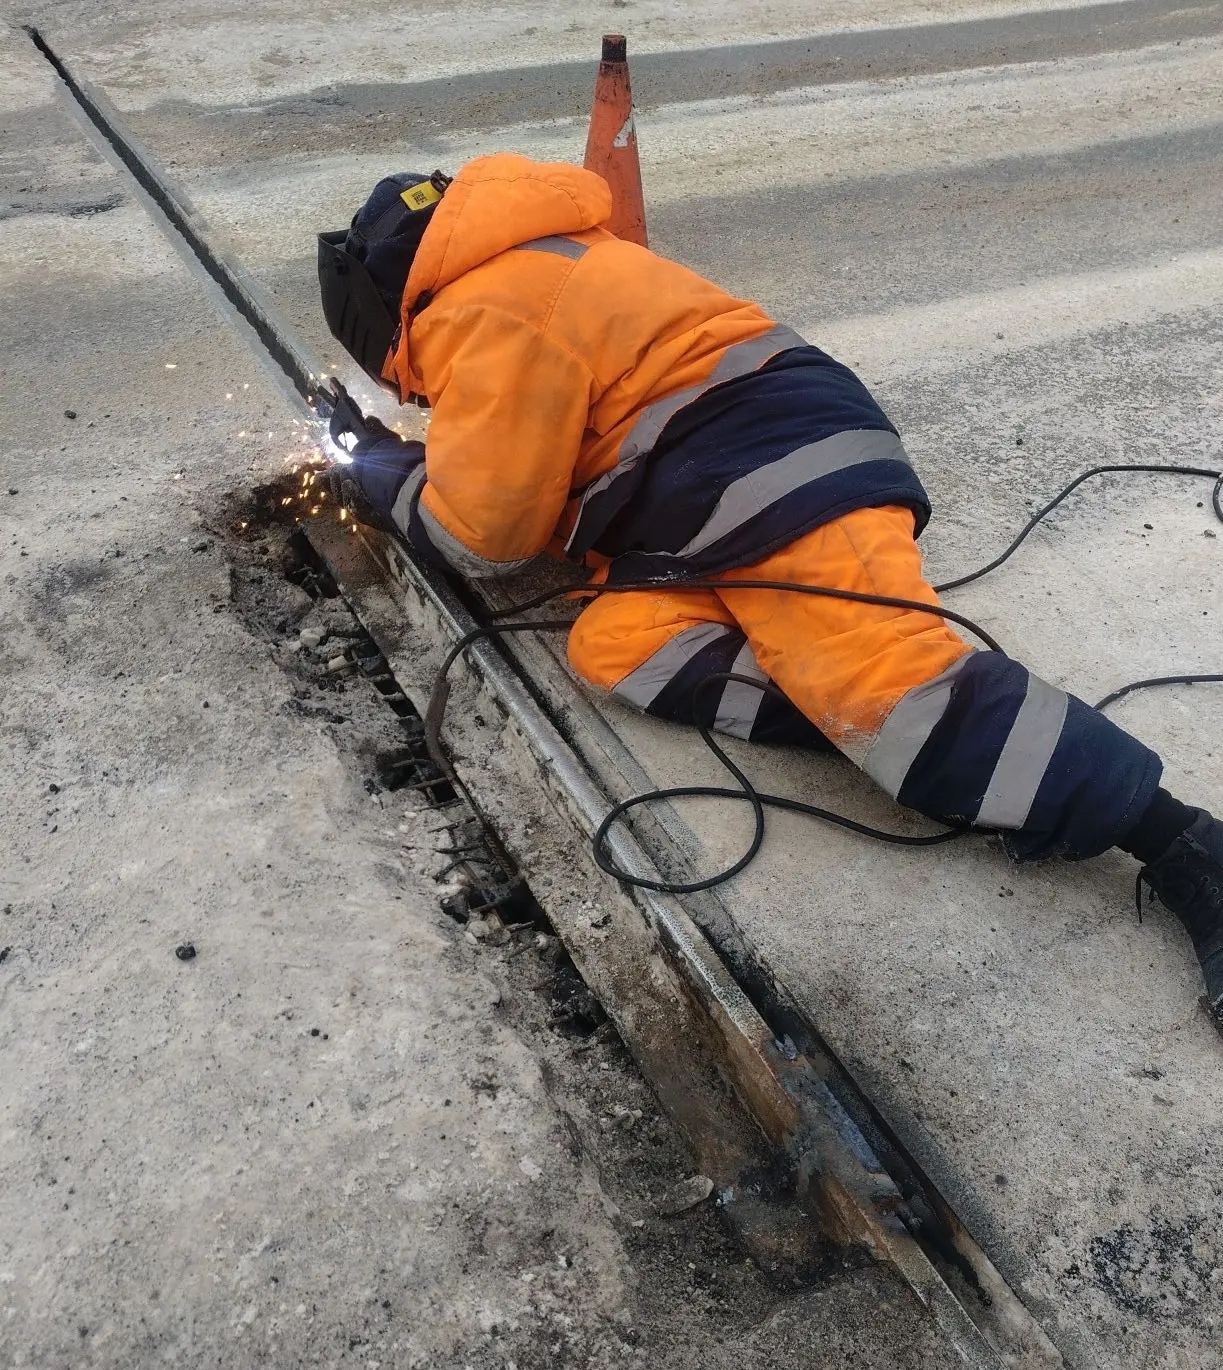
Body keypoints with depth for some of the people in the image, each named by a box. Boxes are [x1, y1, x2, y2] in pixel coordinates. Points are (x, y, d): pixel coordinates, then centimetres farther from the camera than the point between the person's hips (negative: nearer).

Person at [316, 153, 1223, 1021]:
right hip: (724, 496, 10)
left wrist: (386, 478, 14)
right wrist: (410, 463, 29)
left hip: (777, 462, -10)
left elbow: (482, 529, -4)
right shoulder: (516, 270, 26)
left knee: (892, 675, -26)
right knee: (618, 644, -15)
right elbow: (523, 472, 35)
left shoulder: (484, 313, -7)